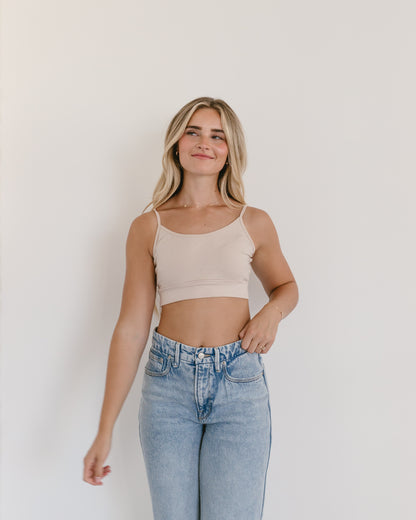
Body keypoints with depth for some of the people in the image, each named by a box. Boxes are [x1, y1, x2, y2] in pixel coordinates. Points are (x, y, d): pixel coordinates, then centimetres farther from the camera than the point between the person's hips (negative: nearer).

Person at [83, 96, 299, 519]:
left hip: (239, 384, 0)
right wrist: (105, 429, -1)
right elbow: (131, 328, 1)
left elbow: (286, 285, 21)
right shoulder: (147, 227, 2)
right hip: (168, 384, 1)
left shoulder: (254, 223, 4)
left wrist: (272, 312, -4)